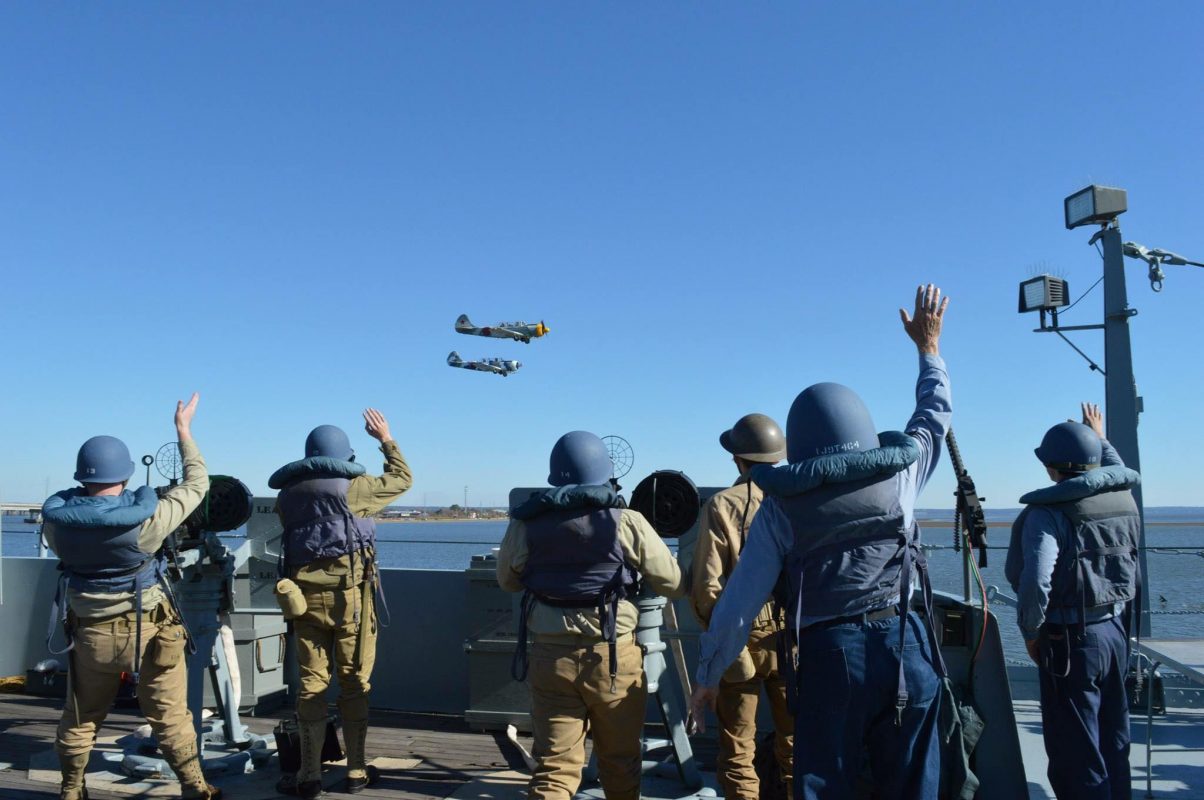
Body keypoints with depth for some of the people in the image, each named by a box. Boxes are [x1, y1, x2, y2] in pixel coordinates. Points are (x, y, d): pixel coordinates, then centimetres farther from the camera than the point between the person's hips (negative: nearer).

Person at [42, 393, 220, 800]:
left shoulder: (56, 518, -13)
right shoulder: (146, 517, -22)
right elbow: (196, 482, -9)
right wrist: (183, 429, 1)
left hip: (90, 631, 3)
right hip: (147, 630, -3)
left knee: (80, 717, 22)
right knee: (170, 715, 10)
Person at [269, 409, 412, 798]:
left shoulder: (287, 495, 5)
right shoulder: (352, 487, -7)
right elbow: (402, 479, 8)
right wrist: (386, 439, 20)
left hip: (304, 596, 3)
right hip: (350, 596, -3)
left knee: (311, 684, 8)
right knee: (354, 685, 7)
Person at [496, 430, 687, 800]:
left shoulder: (526, 523, -1)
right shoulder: (626, 521, -8)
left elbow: (507, 581, 16)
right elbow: (675, 585, 0)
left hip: (551, 655, 2)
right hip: (614, 657, -1)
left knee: (554, 765, 7)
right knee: (620, 762, 17)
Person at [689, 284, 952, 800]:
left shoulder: (781, 504, 1)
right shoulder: (899, 472, 5)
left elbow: (740, 600, -1)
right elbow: (934, 415, 26)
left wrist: (708, 676, 9)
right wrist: (929, 347, 40)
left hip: (829, 653, -1)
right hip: (904, 643, 2)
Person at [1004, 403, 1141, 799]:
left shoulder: (1049, 511, -19)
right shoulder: (1124, 498, 1)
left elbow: (1035, 581, -28)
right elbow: (1117, 471, 27)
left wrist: (1030, 632, -12)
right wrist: (1100, 439, 43)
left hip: (1070, 639, -7)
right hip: (1115, 631, 7)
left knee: (1074, 751, 3)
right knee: (1115, 742, 21)